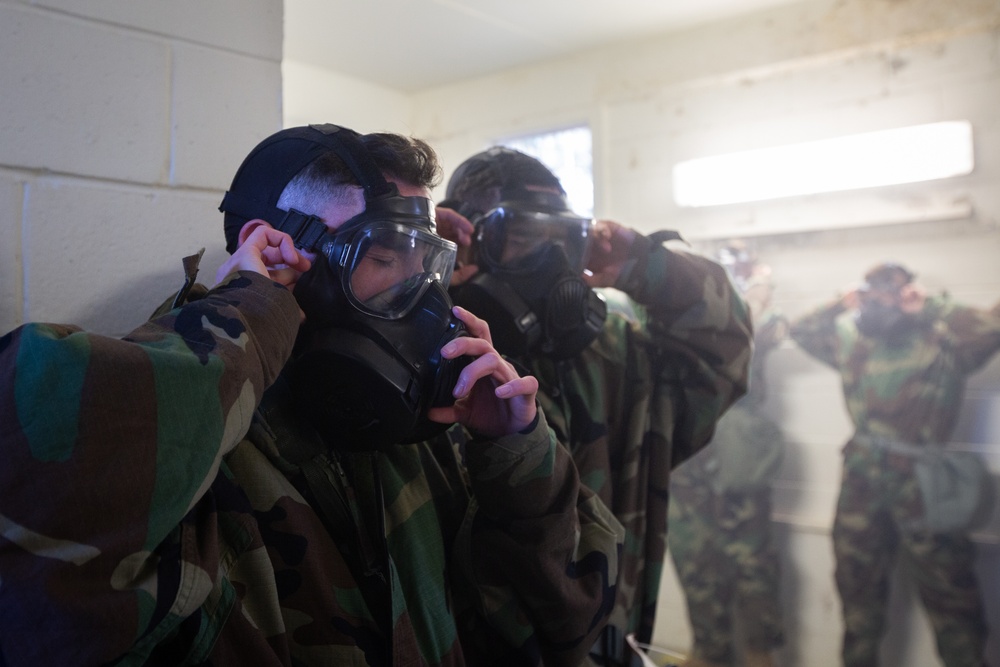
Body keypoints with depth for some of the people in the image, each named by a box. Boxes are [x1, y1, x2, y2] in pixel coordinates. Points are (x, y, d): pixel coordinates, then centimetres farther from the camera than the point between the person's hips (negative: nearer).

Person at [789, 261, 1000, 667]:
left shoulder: (939, 338, -8)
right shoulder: (851, 338, 7)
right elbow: (800, 330, 19)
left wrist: (928, 307, -16)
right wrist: (842, 305, 5)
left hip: (921, 482, -5)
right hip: (862, 479, 5)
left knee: (946, 589, 3)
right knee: (857, 585, 17)